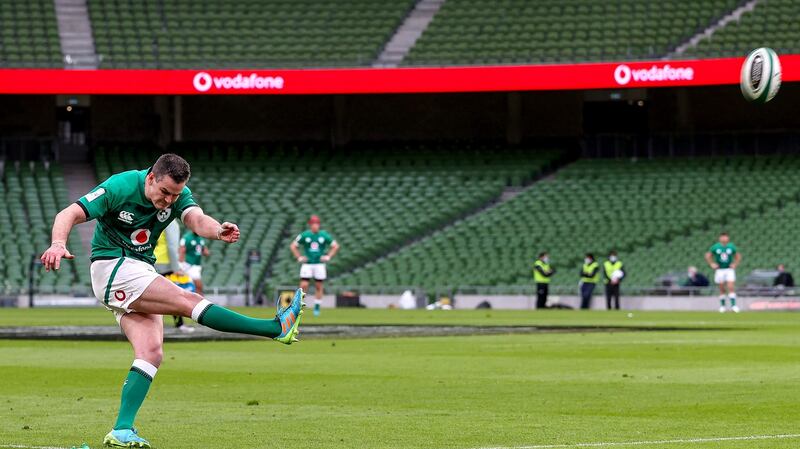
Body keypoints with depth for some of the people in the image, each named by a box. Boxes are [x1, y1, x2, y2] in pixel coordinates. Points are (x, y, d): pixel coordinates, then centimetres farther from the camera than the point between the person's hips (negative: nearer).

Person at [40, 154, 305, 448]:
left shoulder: (178, 195, -2)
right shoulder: (119, 187, -17)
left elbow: (196, 219, -21)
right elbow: (69, 214, -19)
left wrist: (218, 230, -45)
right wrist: (58, 244, -40)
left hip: (140, 272, 7)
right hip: (113, 267, -7)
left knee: (151, 353, -9)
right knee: (188, 301, -17)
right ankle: (277, 328, -19)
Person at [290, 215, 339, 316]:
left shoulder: (324, 235, -1)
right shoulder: (304, 235, -3)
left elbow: (335, 246, 9)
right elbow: (293, 246, 7)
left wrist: (328, 257, -1)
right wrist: (299, 257, -2)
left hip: (319, 264, 1)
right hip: (307, 264, -1)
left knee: (318, 287, 5)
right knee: (303, 285, -10)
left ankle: (317, 308, 16)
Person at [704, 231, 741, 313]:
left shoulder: (731, 247, -1)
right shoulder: (715, 247, -3)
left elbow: (738, 256, 13)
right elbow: (708, 256, 10)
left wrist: (735, 264, 0)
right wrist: (711, 264, -1)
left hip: (729, 269, 0)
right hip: (719, 270, 0)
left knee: (731, 287, -12)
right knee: (722, 289, 4)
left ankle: (733, 305, -13)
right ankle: (722, 305, 17)